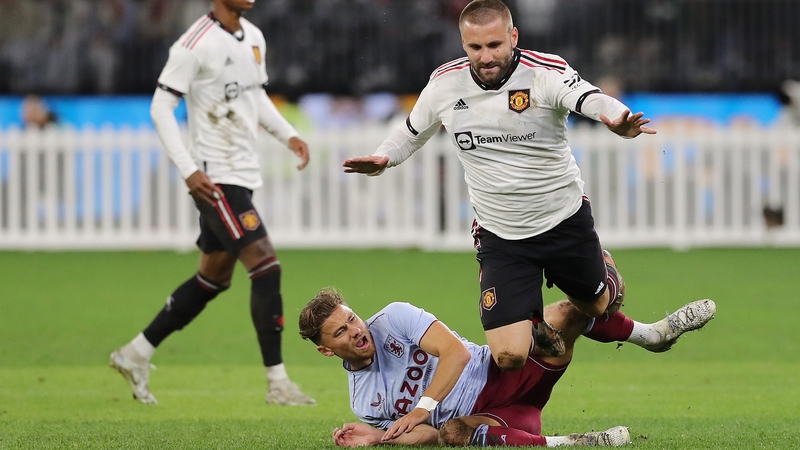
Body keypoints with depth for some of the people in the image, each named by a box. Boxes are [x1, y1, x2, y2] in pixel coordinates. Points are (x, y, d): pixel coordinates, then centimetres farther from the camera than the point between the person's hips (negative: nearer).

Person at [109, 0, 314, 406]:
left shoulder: (254, 38, 10)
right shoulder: (196, 44, -15)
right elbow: (161, 107, -14)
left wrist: (287, 135, 10)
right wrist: (188, 170, -20)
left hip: (243, 173, 9)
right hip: (215, 178, -9)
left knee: (214, 278, 14)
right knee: (267, 268, -14)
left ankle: (137, 354, 25)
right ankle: (278, 384, -9)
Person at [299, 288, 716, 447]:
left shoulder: (392, 319, 3)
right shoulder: (364, 402, 8)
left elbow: (456, 350, -7)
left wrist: (423, 406, -15)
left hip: (499, 375, 1)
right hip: (478, 416, -1)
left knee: (561, 316, -23)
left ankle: (651, 334, 0)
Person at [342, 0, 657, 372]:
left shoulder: (546, 72, -19)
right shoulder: (445, 84, -8)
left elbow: (590, 99, -39)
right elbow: (412, 131, 12)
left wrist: (617, 120, -62)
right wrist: (382, 159, -9)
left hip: (565, 221, -1)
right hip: (500, 239, 1)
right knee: (509, 357, -11)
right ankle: (533, 327, 28)